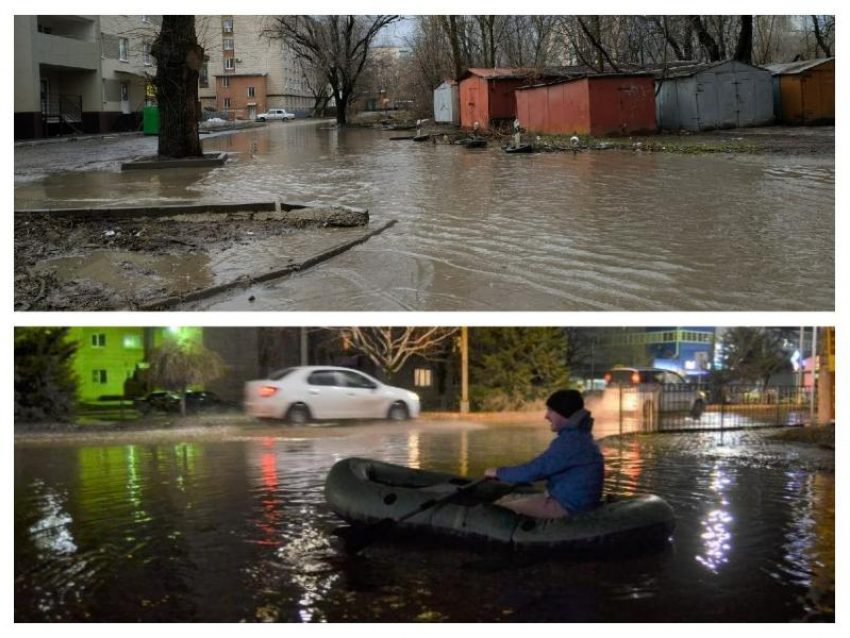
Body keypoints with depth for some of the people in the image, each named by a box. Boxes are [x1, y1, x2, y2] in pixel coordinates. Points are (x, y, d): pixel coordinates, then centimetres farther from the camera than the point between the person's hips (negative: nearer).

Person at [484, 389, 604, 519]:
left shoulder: (570, 441, -21)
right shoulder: (579, 436, 13)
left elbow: (535, 469, -20)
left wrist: (499, 473, -6)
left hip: (567, 506, -11)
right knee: (508, 500, 13)